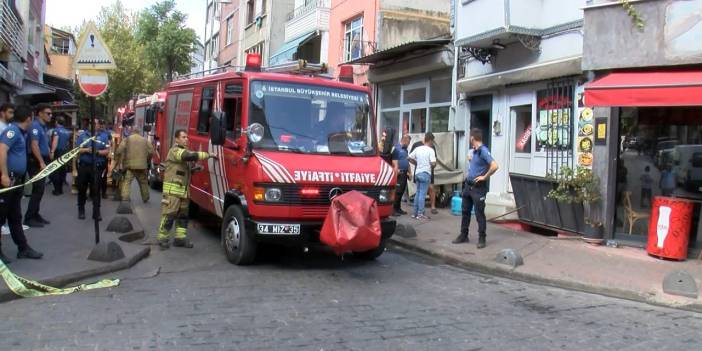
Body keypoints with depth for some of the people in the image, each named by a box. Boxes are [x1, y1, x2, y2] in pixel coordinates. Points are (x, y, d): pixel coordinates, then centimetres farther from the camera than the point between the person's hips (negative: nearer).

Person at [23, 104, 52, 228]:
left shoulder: (43, 127, 15)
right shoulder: (35, 126, -14)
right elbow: (34, 145, -23)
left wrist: (46, 161, 19)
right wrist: (41, 162, -25)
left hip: (42, 161, 9)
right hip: (36, 162, -9)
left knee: (40, 190, 11)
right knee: (38, 190, -9)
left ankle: (35, 215, 18)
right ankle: (29, 218, -3)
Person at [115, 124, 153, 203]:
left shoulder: (126, 140, 3)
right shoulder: (145, 140, 11)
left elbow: (119, 151, -6)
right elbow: (151, 151, 4)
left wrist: (117, 159, 8)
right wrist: (146, 160, 16)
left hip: (129, 165, -2)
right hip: (142, 166, 3)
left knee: (126, 181, 0)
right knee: (143, 182, 16)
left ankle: (124, 198, -13)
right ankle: (145, 198, 26)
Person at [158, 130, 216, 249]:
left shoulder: (184, 151, 20)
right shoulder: (175, 151, -11)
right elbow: (190, 156, -28)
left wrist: (195, 169, 13)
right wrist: (208, 155, -25)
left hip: (184, 189, 9)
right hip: (173, 189, -9)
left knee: (183, 214, 10)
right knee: (169, 214, -7)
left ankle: (180, 237, 15)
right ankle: (162, 238, 1)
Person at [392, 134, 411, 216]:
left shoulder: (405, 149, 19)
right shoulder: (396, 148, -9)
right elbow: (394, 161, -16)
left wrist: (409, 172, 21)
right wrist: (397, 171, -21)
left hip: (404, 173, 9)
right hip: (399, 173, -9)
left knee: (401, 192, 12)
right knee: (397, 192, -9)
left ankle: (398, 208, 19)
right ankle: (394, 209, -7)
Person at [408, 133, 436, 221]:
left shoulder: (418, 149, 6)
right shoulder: (430, 150, -11)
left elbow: (409, 158, 8)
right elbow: (433, 163, -18)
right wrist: (433, 165, 4)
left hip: (417, 173, 6)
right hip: (425, 174, -6)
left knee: (417, 193, 14)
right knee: (422, 194, -3)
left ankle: (415, 213, 18)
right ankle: (420, 214, -2)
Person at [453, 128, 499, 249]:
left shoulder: (483, 151, -18)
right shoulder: (474, 150, 10)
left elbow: (494, 166, -29)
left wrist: (484, 177, -21)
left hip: (478, 188, -9)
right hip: (468, 185, 9)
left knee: (479, 214, -1)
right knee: (465, 211, 14)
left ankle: (481, 239, 9)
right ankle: (463, 235, 24)